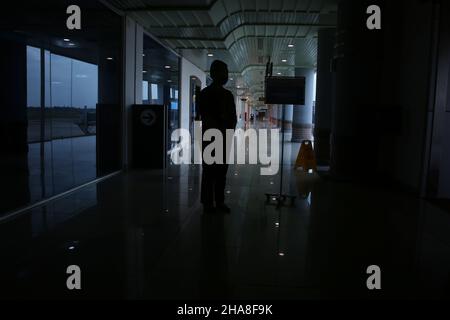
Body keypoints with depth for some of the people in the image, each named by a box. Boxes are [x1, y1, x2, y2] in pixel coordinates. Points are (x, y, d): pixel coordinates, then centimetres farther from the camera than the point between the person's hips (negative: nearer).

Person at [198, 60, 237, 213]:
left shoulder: (228, 94, 15)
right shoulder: (205, 93, -3)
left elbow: (233, 116, 13)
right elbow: (205, 117, -11)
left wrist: (230, 129, -4)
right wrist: (219, 130, -15)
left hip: (225, 137, 6)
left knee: (222, 170, 8)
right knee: (209, 170, -1)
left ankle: (220, 201, 16)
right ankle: (207, 202, 7)